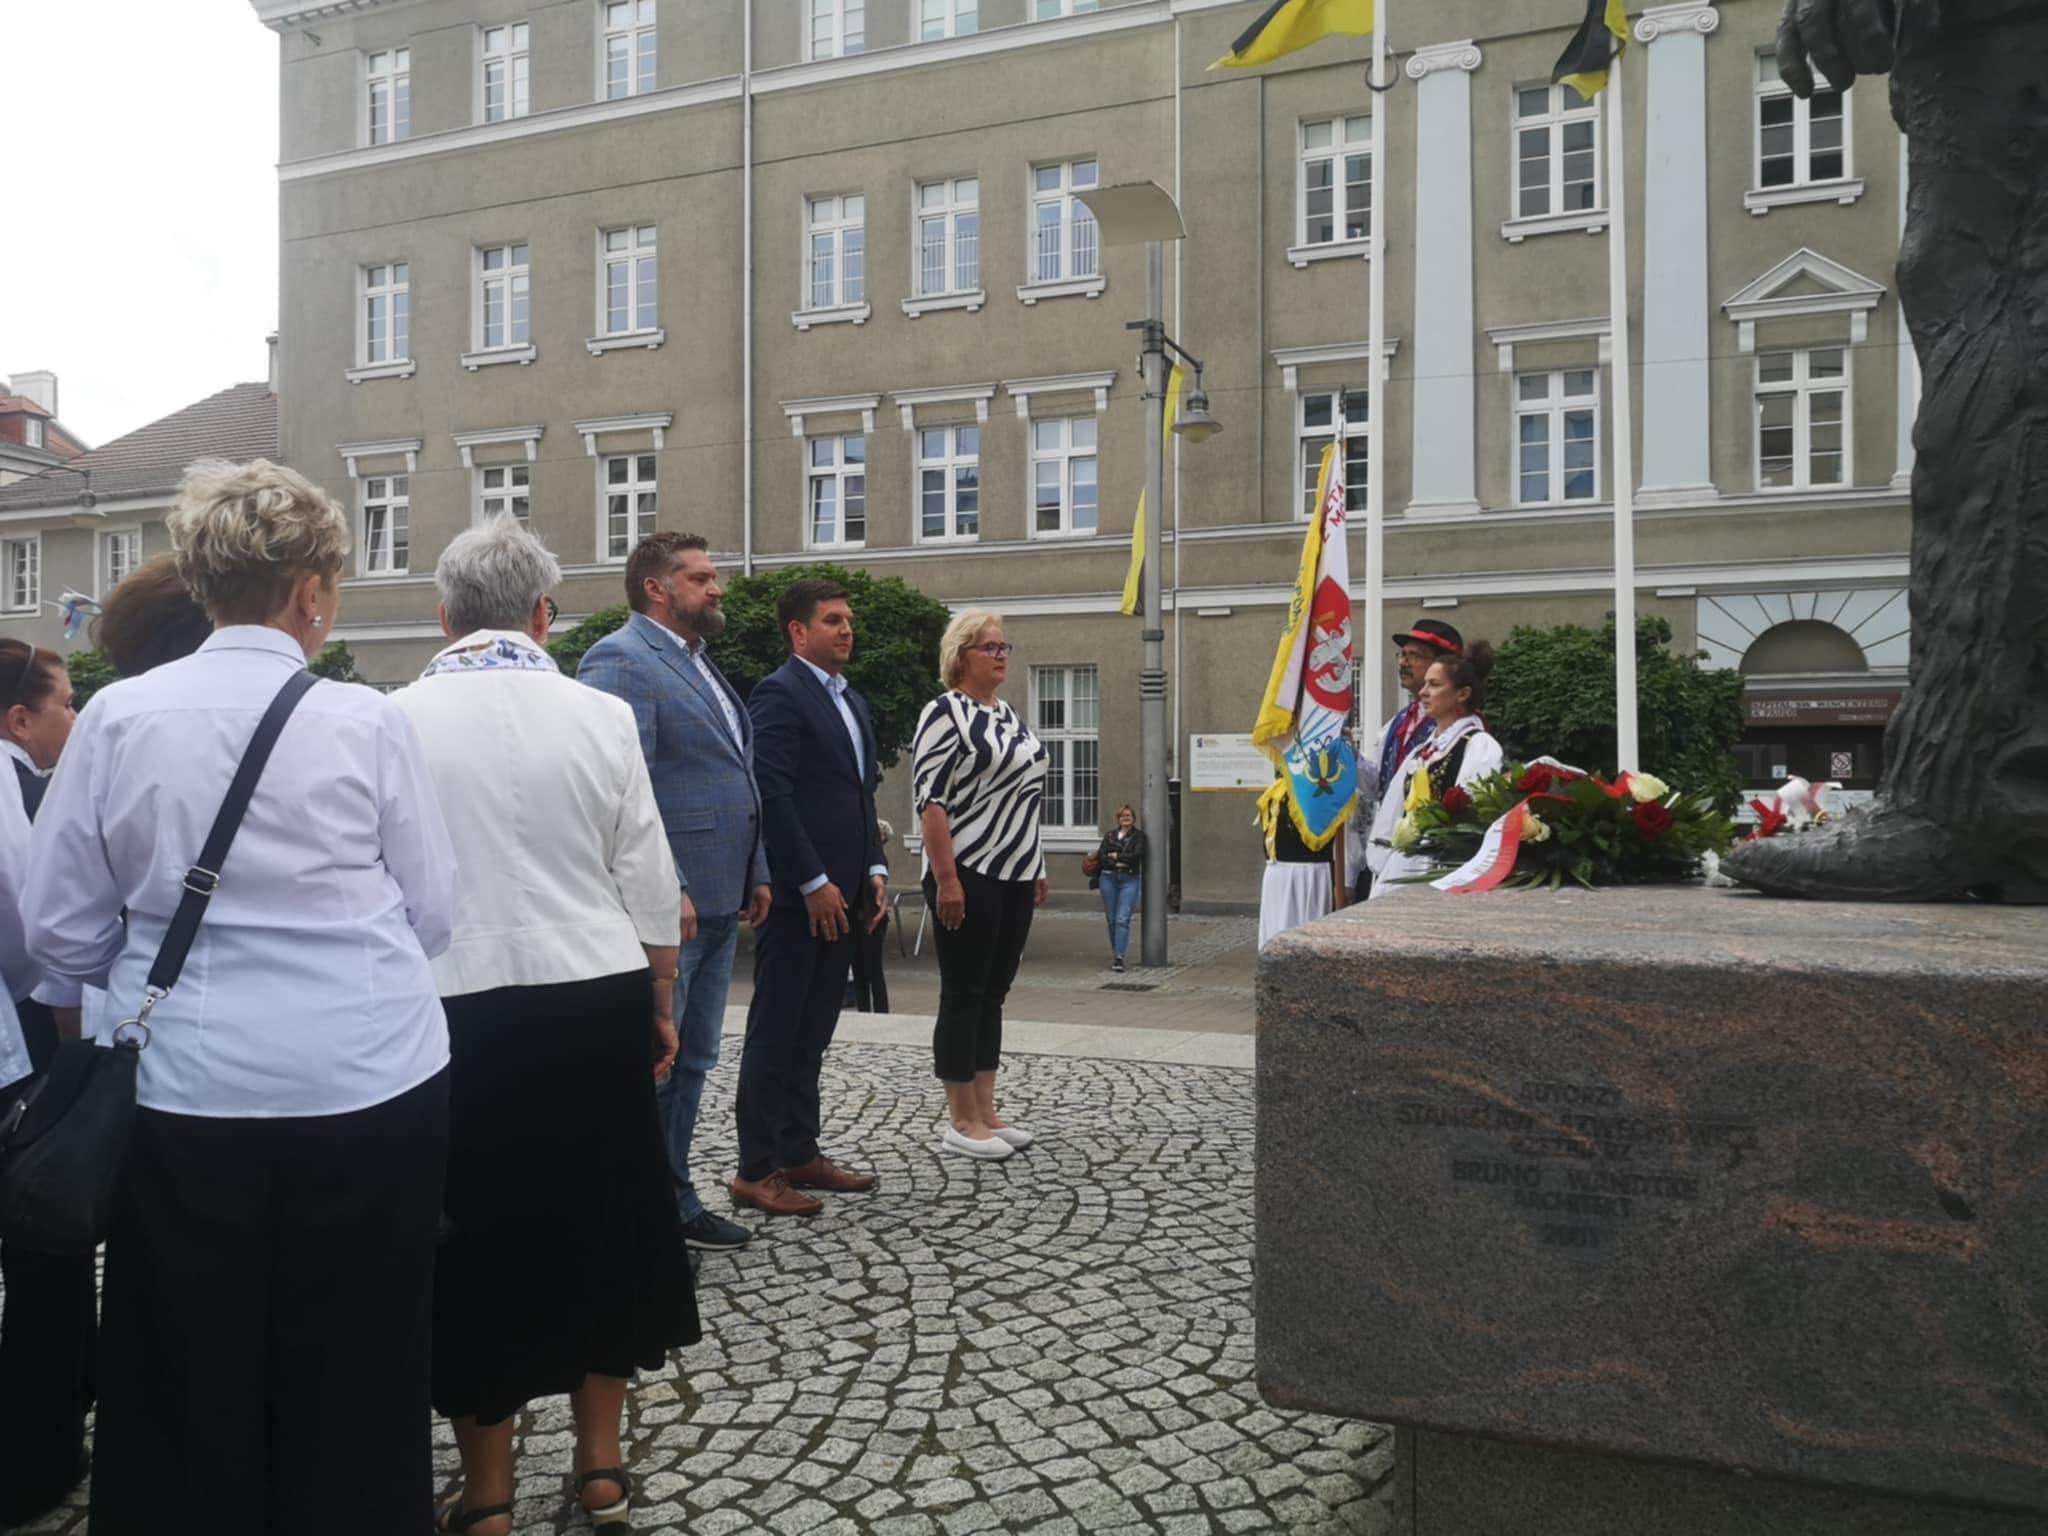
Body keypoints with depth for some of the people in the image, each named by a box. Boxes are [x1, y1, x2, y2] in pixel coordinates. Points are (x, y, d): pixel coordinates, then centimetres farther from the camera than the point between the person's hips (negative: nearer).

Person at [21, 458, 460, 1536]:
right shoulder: (368, 722, -8)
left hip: (187, 1088, 2)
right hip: (369, 1081, -1)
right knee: (352, 1373, 15)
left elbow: (57, 933, 2)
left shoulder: (118, 717, -3)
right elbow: (433, 913, -2)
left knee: (187, 1377, 18)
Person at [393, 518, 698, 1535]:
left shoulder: (397, 720, -5)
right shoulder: (598, 715, -4)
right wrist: (661, 1005, 12)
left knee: (473, 1236, 13)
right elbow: (649, 881, 0)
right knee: (599, 1222, 16)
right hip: (592, 1005, 1)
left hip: (456, 1010, -1)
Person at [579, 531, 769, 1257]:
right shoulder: (620, 659, -10)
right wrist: (667, 890, -23)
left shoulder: (701, 663, 18)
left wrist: (755, 872, 15)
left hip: (718, 898, 9)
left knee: (691, 1061, 16)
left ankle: (673, 1201, 27)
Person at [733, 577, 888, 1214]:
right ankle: (756, 1170, 8)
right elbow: (773, 796, -17)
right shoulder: (779, 694, -10)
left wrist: (874, 869, 11)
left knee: (813, 1031, 14)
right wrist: (813, 883, -18)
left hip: (841, 893, 8)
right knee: (776, 1032, 0)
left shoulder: (852, 701, 18)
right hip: (797, 894, -8)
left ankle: (800, 1153, 23)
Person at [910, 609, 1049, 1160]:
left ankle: (986, 1113, 19)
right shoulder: (945, 713, -10)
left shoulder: (1009, 714, 15)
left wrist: (1037, 869, 19)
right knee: (963, 996, -1)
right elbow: (929, 800, -16)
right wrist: (946, 879, -21)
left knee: (993, 994, 11)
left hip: (1014, 877, 8)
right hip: (968, 877, -8)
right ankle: (961, 1122, 7)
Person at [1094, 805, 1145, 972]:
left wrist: (1115, 855, -3)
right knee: (1112, 919, 7)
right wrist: (1117, 863, -13)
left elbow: (1137, 855, -9)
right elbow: (1101, 856, 1)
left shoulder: (1139, 836, 6)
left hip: (1130, 880, -3)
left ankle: (1119, 957, -18)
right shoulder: (1109, 835, 12)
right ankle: (1115, 952, 20)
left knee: (1122, 919, -12)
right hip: (1108, 878, 3)